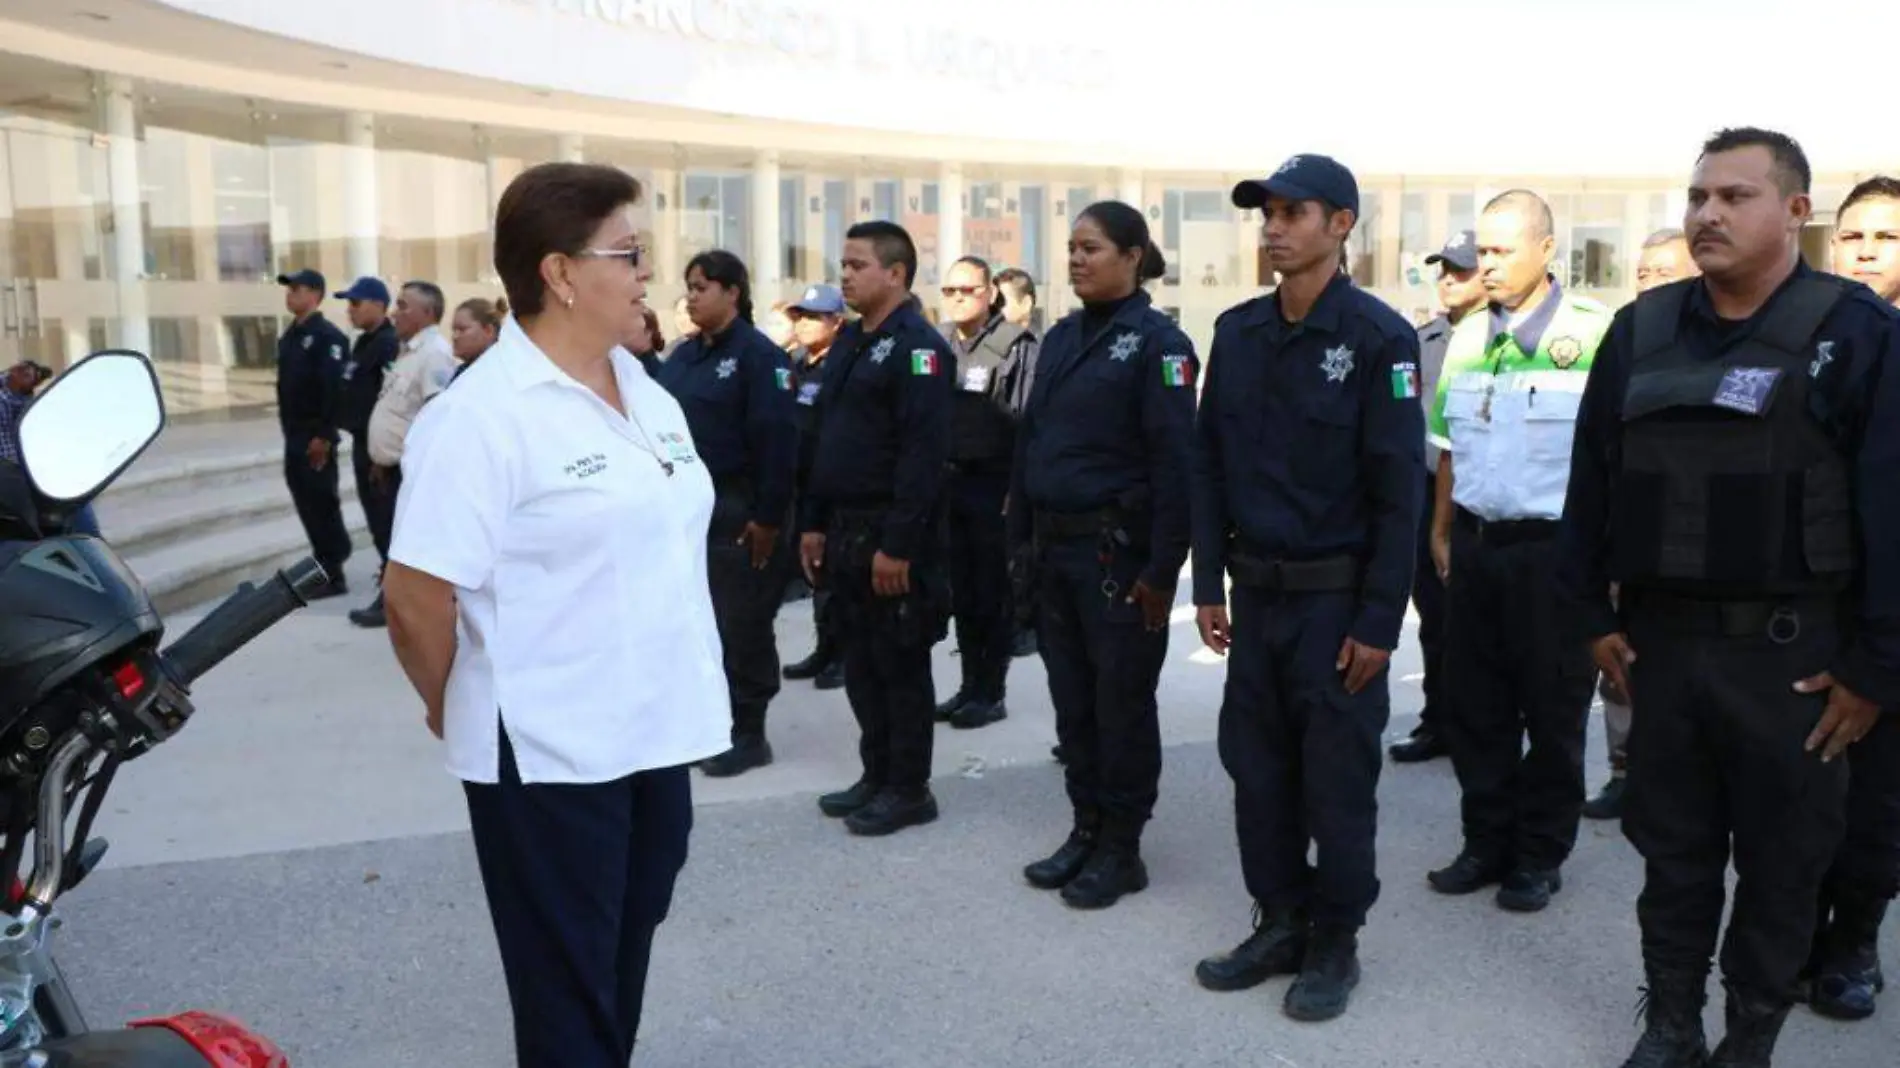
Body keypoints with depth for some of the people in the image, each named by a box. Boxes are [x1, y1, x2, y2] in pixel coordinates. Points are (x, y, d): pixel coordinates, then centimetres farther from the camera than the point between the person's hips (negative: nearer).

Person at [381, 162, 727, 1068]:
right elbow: (415, 595, -19)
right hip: (549, 754, -7)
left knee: (624, 970, 22)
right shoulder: (482, 414, -18)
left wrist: (679, 695, 15)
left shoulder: (647, 393, 8)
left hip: (656, 734, 7)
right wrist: (453, 709, -4)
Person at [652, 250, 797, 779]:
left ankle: (747, 734, 11)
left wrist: (768, 517, -19)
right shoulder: (683, 356, 13)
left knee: (741, 624, 1)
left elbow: (776, 440, -16)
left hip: (738, 512, -7)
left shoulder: (758, 354, -10)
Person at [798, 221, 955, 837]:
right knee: (860, 663, 15)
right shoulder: (849, 343, 14)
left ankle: (909, 790, 14)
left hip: (892, 537, -9)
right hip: (845, 531, 9)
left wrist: (898, 544, -24)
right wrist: (814, 523, 14)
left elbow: (924, 455, -21)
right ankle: (877, 774, 27)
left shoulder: (917, 347, -14)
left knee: (900, 666, 2)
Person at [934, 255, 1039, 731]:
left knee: (993, 593, 2)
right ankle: (970, 685, 23)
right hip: (948, 482, 6)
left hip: (994, 485, -6)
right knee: (961, 591, 12)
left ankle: (990, 693, 11)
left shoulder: (1017, 346, -7)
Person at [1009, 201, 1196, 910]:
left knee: (1122, 701, 4)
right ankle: (1086, 829, 27)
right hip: (1054, 547, 7)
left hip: (1118, 551, -7)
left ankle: (1121, 848, 17)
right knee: (1072, 697, 13)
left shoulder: (1157, 341, -9)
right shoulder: (1061, 338, 12)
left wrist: (1162, 568, -19)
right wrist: (1021, 539, 10)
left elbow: (1174, 461, -15)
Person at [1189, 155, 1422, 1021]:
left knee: (1337, 778, 6)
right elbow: (1210, 463, 8)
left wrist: (1379, 620, -15)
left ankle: (1335, 943, 22)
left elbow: (1398, 488, -13)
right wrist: (1210, 584, 5)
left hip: (1337, 595, -5)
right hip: (1256, 592, 5)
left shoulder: (1378, 336, -11)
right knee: (1257, 766, 11)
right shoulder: (1237, 331, 6)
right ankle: (1279, 923, 27)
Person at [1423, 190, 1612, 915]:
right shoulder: (1467, 338, 8)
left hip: (1555, 550, -5)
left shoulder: (1595, 333, -9)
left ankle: (1540, 856, 22)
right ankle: (1486, 842, 26)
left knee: (1553, 711, 7)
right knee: (1474, 707, 11)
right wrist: (1442, 531, 12)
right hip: (1476, 547, 5)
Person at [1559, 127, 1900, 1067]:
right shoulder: (1642, 329, 5)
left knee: (1782, 856, 11)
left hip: (1793, 650, -3)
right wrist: (1593, 613, 7)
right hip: (1660, 638, 3)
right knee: (1672, 846, 14)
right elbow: (1592, 477, 9)